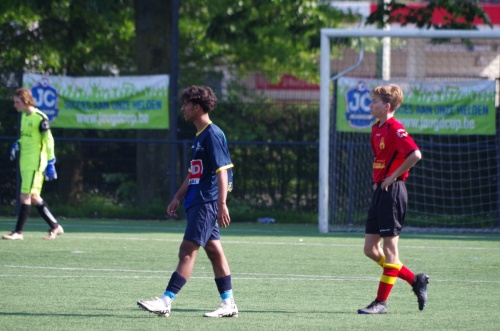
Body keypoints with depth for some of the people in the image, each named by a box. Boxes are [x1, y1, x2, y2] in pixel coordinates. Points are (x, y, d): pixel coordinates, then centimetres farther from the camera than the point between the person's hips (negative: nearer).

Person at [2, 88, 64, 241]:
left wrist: (50, 163, -16)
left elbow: (48, 141, -13)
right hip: (25, 163, 9)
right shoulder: (24, 116, 12)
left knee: (25, 197, -10)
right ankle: (55, 227, 21)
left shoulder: (40, 118, -14)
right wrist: (17, 144, 7)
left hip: (35, 163, -9)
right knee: (34, 197, 12)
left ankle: (18, 232, -9)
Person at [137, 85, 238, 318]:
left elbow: (222, 172, -18)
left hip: (206, 203, -10)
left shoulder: (213, 135, -13)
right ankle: (228, 304, 12)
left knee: (187, 251, -11)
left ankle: (166, 301, -15)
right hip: (196, 202, 10)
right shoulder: (199, 137, 17)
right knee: (214, 251, 10)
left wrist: (222, 205, -23)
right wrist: (178, 197, 20)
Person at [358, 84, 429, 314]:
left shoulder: (395, 129, -14)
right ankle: (415, 280, 18)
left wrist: (393, 176, -18)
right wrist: (377, 180, 14)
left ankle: (381, 302, -1)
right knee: (370, 249, 9)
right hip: (379, 191, 10)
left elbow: (415, 154, -26)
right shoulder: (376, 129, 14)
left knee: (390, 248, -4)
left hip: (392, 191, -10)